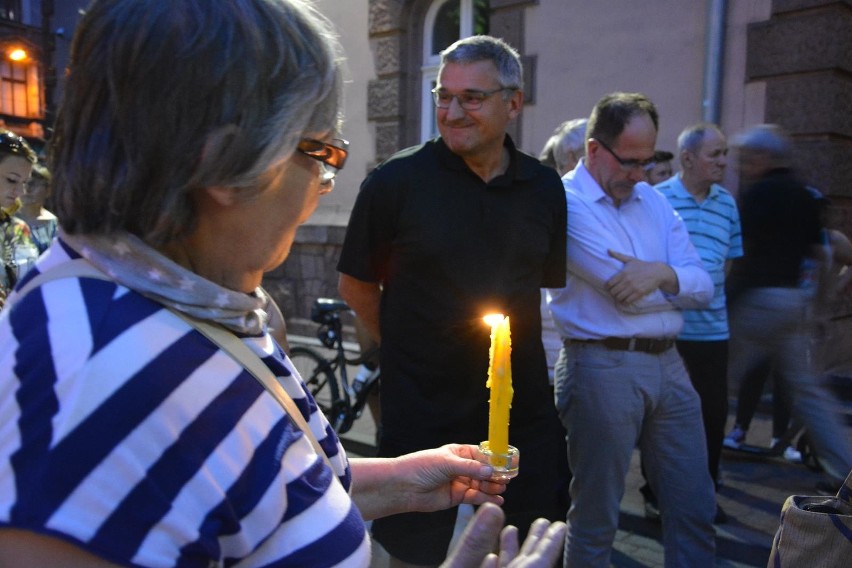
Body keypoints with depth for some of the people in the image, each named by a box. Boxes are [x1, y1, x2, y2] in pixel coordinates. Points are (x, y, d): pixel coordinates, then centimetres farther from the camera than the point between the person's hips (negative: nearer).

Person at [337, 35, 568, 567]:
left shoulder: (545, 189, 2)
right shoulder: (396, 181, -9)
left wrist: (516, 351, 8)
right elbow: (357, 285, -1)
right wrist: (408, 346, 0)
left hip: (525, 415, 4)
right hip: (423, 417, -3)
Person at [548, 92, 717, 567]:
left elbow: (704, 287, 6)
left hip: (667, 363, 7)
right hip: (602, 366, -7)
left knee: (695, 508, 14)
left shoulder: (654, 200, 13)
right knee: (596, 516, 8)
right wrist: (678, 280, 1)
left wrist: (661, 272, -16)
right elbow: (626, 291, -18)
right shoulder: (567, 203, -10)